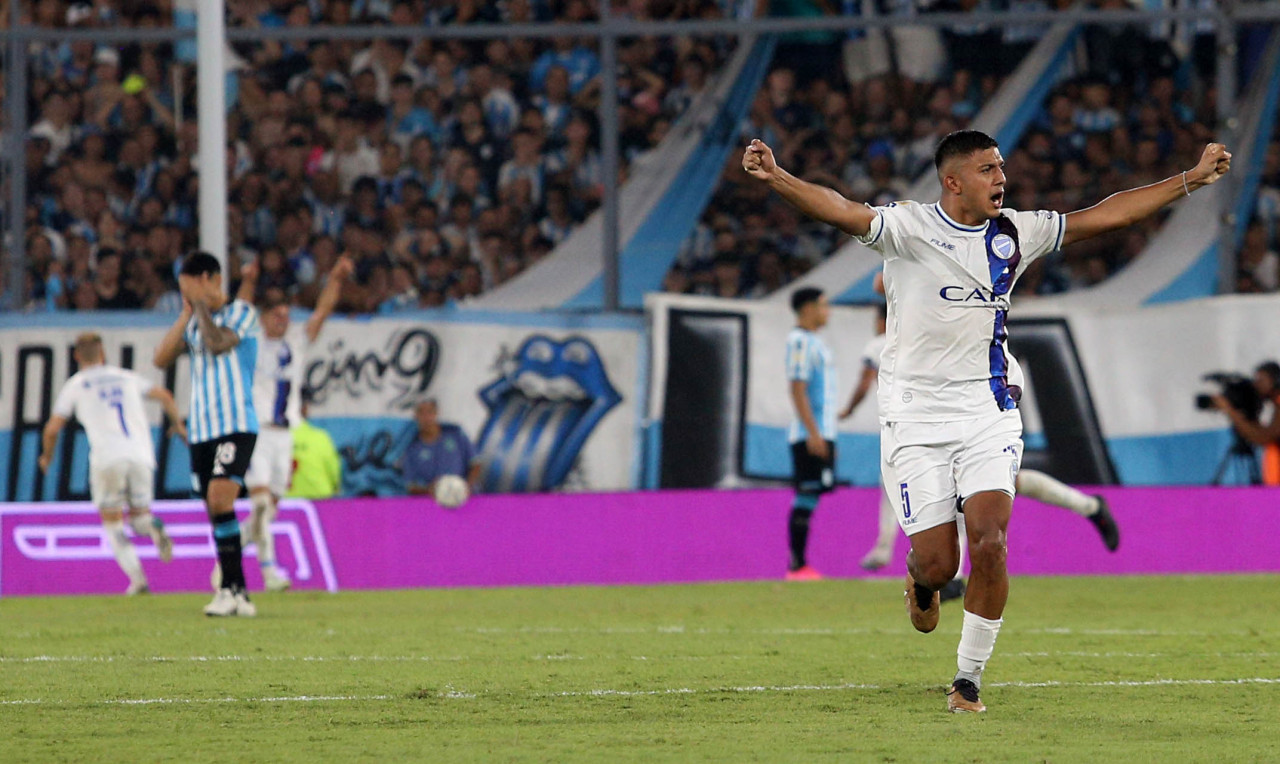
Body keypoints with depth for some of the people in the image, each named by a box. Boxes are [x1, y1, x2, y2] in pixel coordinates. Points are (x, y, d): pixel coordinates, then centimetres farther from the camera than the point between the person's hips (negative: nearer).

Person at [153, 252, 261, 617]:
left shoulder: (241, 313, -3)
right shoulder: (193, 321, 16)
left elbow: (218, 343, -21)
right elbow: (161, 358, 5)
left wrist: (202, 306, -7)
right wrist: (186, 314, 1)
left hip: (236, 425, -7)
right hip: (201, 431, 7)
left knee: (219, 498, -22)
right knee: (215, 513, 4)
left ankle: (231, 589, -20)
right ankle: (238, 596, 8)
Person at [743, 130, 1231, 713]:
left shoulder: (1013, 234, 6)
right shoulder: (909, 227, -9)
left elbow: (1104, 215, 13)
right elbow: (842, 212, -25)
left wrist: (1192, 180, 13)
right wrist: (776, 178, -43)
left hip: (988, 412, 3)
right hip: (915, 417, -3)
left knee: (989, 542, -14)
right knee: (937, 562, -5)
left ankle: (969, 679, -2)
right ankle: (921, 585, 35)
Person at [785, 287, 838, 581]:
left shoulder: (813, 342, 20)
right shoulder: (800, 341, -10)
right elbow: (797, 389, -17)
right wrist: (813, 433, -22)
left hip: (821, 433, 10)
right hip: (809, 434, -10)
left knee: (808, 499, 8)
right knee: (805, 499, -10)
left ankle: (799, 565, 8)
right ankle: (797, 565, -11)